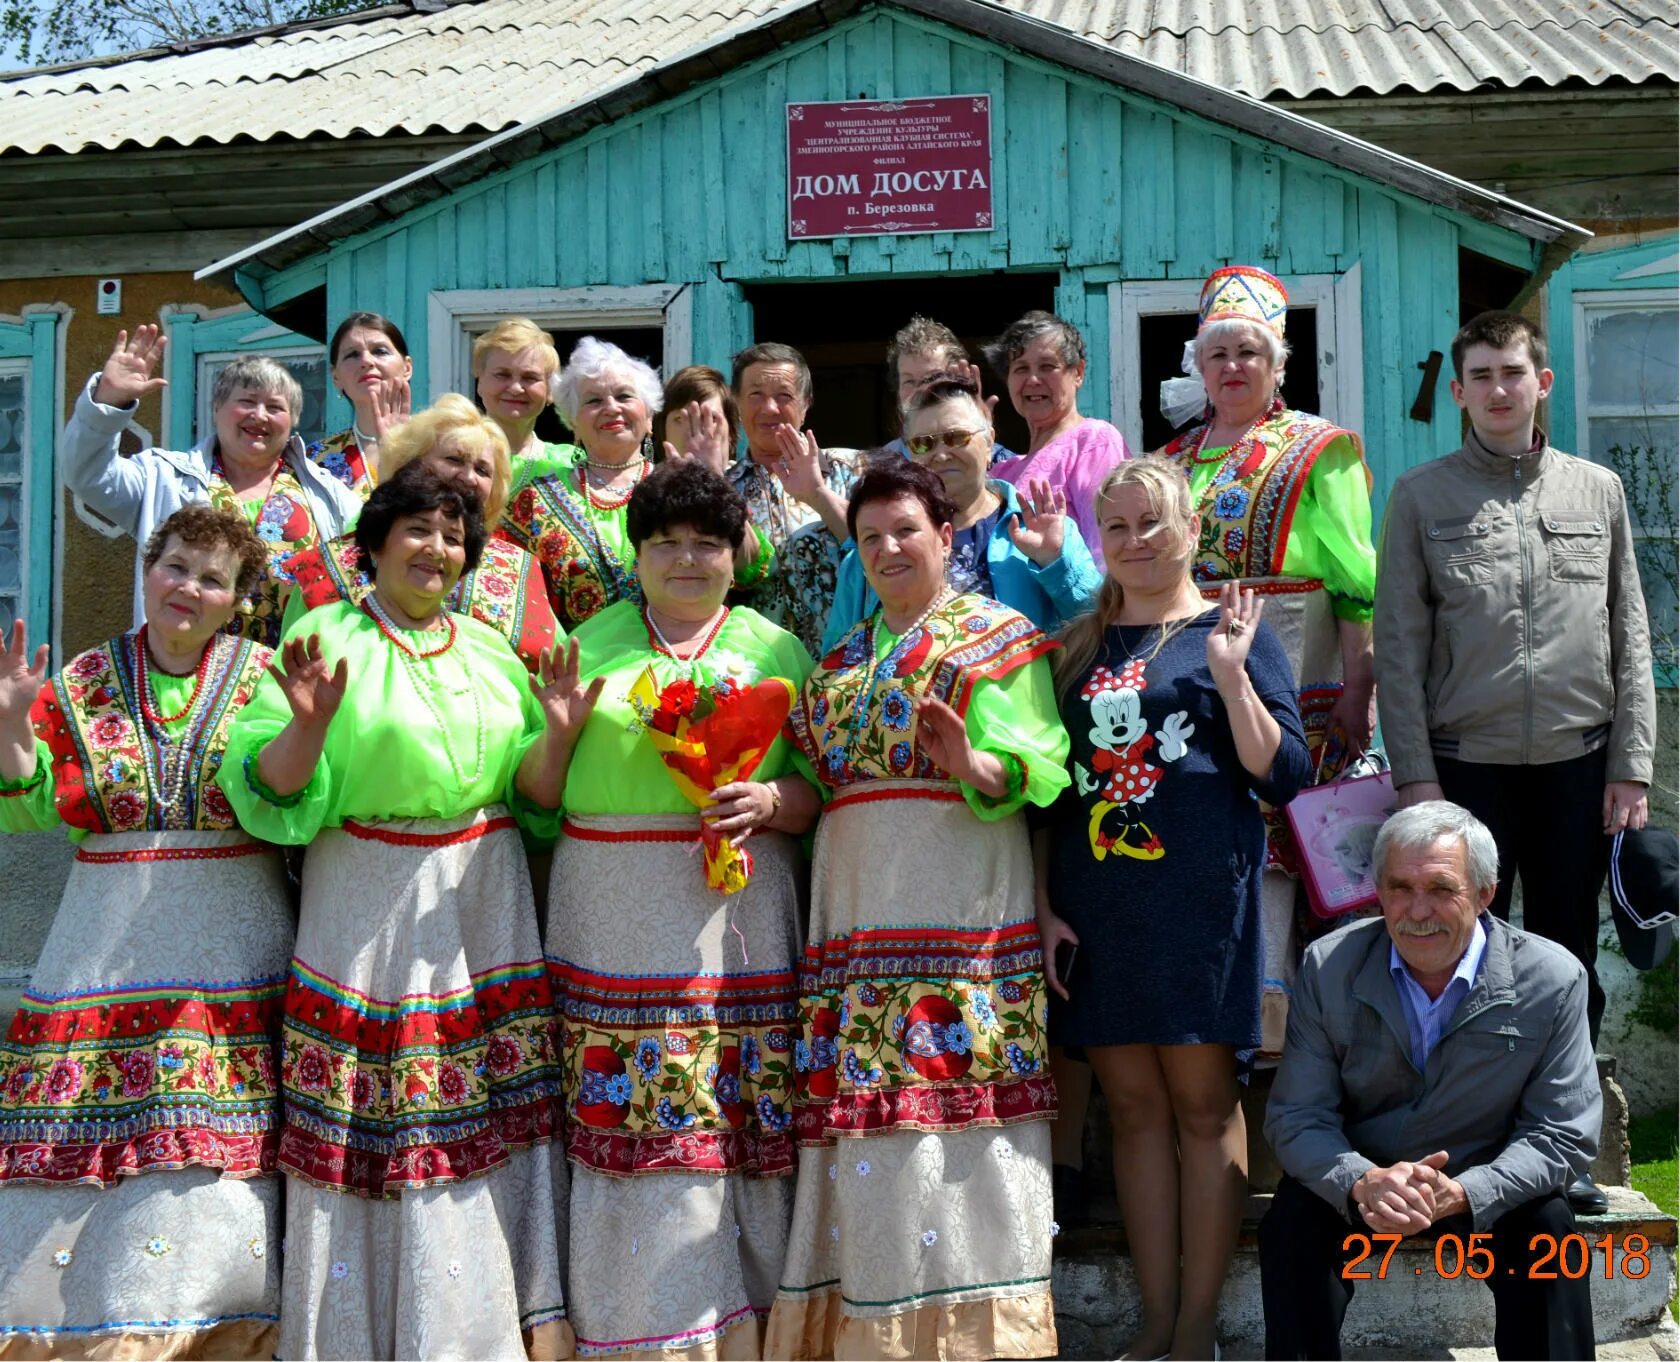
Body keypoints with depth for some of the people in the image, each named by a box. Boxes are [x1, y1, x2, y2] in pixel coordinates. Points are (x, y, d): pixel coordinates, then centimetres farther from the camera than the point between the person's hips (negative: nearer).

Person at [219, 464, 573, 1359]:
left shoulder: (489, 650, 11)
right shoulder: (326, 639, -1)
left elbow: (535, 796, 10)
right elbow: (273, 796, -7)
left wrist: (555, 730, -8)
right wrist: (308, 724, -25)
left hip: (484, 910, 4)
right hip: (367, 913, -3)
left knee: (490, 1116, 2)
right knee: (370, 1131, -2)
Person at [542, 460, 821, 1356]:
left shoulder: (775, 648, 13)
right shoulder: (589, 643, 14)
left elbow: (818, 785, 5)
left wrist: (769, 801, -11)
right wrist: (559, 727, -4)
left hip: (738, 915, 0)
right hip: (614, 914, 0)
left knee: (742, 1119, -2)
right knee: (630, 1120, -3)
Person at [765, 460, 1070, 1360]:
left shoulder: (996, 635, 4)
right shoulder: (845, 657, 22)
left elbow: (1035, 771, -7)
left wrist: (971, 764, -26)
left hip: (957, 903, -5)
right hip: (857, 899, 6)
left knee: (954, 1099, -9)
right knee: (861, 1109, 2)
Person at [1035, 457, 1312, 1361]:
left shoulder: (1229, 632, 3)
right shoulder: (1078, 647, 13)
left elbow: (1283, 777, -6)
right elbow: (1047, 787, 15)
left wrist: (1229, 675, -16)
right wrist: (1043, 904, 8)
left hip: (1199, 901, -4)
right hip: (1094, 904, 4)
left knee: (1202, 1102, 1)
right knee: (1133, 1105, 7)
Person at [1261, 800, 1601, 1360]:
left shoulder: (1553, 979, -14)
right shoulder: (1328, 966, -12)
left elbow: (1564, 1134, -12)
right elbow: (1296, 1118, -10)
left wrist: (1461, 1192, -30)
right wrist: (1362, 1182, -33)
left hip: (1486, 1188, 0)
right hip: (1355, 1181, 0)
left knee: (1548, 1230, -28)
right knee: (1292, 1224, -27)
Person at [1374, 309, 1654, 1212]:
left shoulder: (1597, 491, 9)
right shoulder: (1420, 496, 3)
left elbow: (1630, 639, 8)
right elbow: (1399, 646, 0)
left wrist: (1631, 765, 2)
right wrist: (1416, 774, -7)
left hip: (1579, 764, 2)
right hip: (1466, 764, -2)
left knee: (1568, 958, 9)